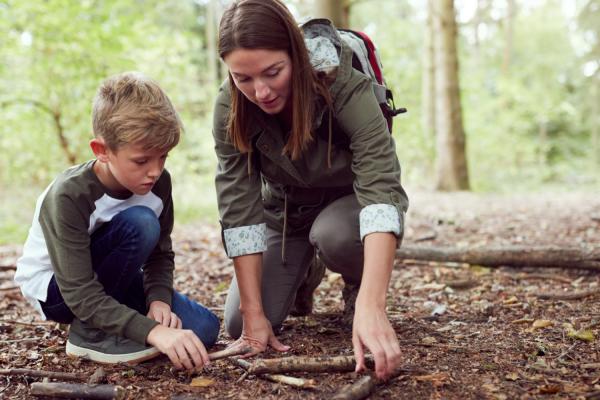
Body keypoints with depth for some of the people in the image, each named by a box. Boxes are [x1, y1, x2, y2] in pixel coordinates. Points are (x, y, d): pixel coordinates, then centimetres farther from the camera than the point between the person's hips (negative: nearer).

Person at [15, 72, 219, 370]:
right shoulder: (69, 196, -31)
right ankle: (90, 333, -16)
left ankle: (106, 323, 9)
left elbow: (161, 253, -5)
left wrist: (159, 300, -25)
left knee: (204, 329, -11)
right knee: (140, 224, -32)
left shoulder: (158, 182, -15)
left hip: (107, 281, 6)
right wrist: (151, 331, -44)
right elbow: (80, 294, -34)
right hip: (54, 290, -5)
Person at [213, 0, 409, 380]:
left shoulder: (345, 87, -35)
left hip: (350, 202, -3)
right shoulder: (230, 108, -25)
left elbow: (380, 186, -45)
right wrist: (254, 314, -29)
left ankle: (356, 292, -2)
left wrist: (371, 306, -58)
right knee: (240, 327, -7)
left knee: (335, 233, -38)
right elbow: (239, 208, -24)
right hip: (286, 209, 3)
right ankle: (305, 272, 24)